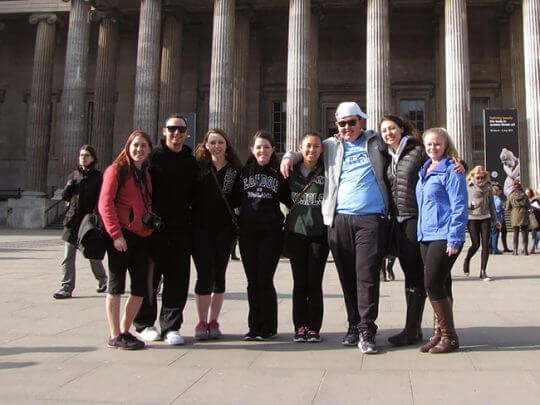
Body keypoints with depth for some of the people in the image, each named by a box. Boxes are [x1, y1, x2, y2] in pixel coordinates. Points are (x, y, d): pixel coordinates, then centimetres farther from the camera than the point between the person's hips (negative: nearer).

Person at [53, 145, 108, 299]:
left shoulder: (97, 176, -1)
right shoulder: (73, 175, 12)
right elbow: (65, 196, 9)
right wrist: (71, 183, -8)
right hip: (73, 221, 4)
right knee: (68, 256, -3)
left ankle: (102, 280, 31)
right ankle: (67, 287, 1)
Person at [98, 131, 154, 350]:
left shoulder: (146, 174, 19)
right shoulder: (117, 170, -2)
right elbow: (105, 203, -9)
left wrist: (152, 223, 6)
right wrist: (116, 234, -16)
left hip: (141, 237, 7)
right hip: (121, 237, -7)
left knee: (141, 288, 8)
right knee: (116, 284, 0)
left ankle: (124, 331, 21)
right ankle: (114, 335, 8)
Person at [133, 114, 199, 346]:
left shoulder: (191, 162, 12)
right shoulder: (153, 157, 0)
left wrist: (185, 214, 9)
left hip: (181, 229, 4)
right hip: (154, 228, -3)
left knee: (178, 279, 4)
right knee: (149, 277, 5)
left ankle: (171, 326, 14)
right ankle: (145, 324, 19)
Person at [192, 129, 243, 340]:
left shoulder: (235, 170, 5)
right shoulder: (198, 166, 3)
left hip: (225, 229, 2)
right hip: (201, 228, -1)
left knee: (219, 275, 6)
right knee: (205, 274, -5)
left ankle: (213, 321, 17)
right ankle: (202, 322, 6)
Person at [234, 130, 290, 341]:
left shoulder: (279, 174, 6)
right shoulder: (243, 172, 12)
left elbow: (289, 200, 12)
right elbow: (235, 200, 12)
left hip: (271, 232, -3)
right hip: (247, 232, 3)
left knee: (264, 279, -6)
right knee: (252, 280, 5)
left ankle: (268, 327, 6)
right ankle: (254, 326, 14)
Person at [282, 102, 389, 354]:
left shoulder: (375, 142, 14)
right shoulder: (331, 146, 17)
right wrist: (289, 156, 11)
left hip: (371, 219, -2)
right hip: (339, 219, 2)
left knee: (367, 276, -8)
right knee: (347, 277, 7)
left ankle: (366, 332, -3)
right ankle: (354, 326, 19)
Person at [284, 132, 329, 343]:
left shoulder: (326, 171, 1)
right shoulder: (292, 170, 7)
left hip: (319, 232, -2)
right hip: (295, 232, 2)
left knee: (315, 283, 2)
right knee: (299, 282, 5)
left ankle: (314, 328, 10)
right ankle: (299, 327, 14)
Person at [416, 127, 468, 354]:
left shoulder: (451, 171, -8)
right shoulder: (424, 171, 15)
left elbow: (459, 207, -13)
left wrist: (454, 239, -17)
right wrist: (420, 231, 17)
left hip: (444, 236, -7)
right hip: (426, 235, 8)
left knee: (433, 285, -9)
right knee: (439, 285, 12)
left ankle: (449, 337, 3)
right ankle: (439, 333, 19)